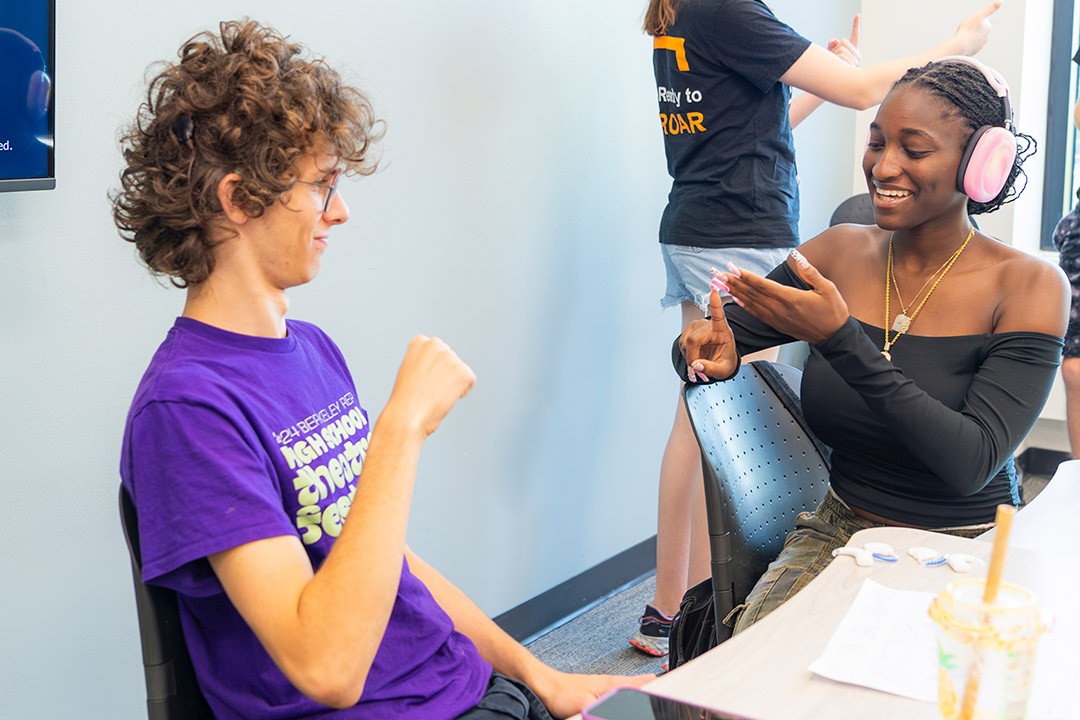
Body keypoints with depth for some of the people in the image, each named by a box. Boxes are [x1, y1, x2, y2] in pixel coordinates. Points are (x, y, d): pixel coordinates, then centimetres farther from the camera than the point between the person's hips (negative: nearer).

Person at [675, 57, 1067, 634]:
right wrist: (712, 353, -21)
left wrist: (841, 340, -28)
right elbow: (696, 351, 5)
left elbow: (972, 463, -21)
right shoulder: (838, 253, 1)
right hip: (840, 533, 3)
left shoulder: (1029, 287, -10)